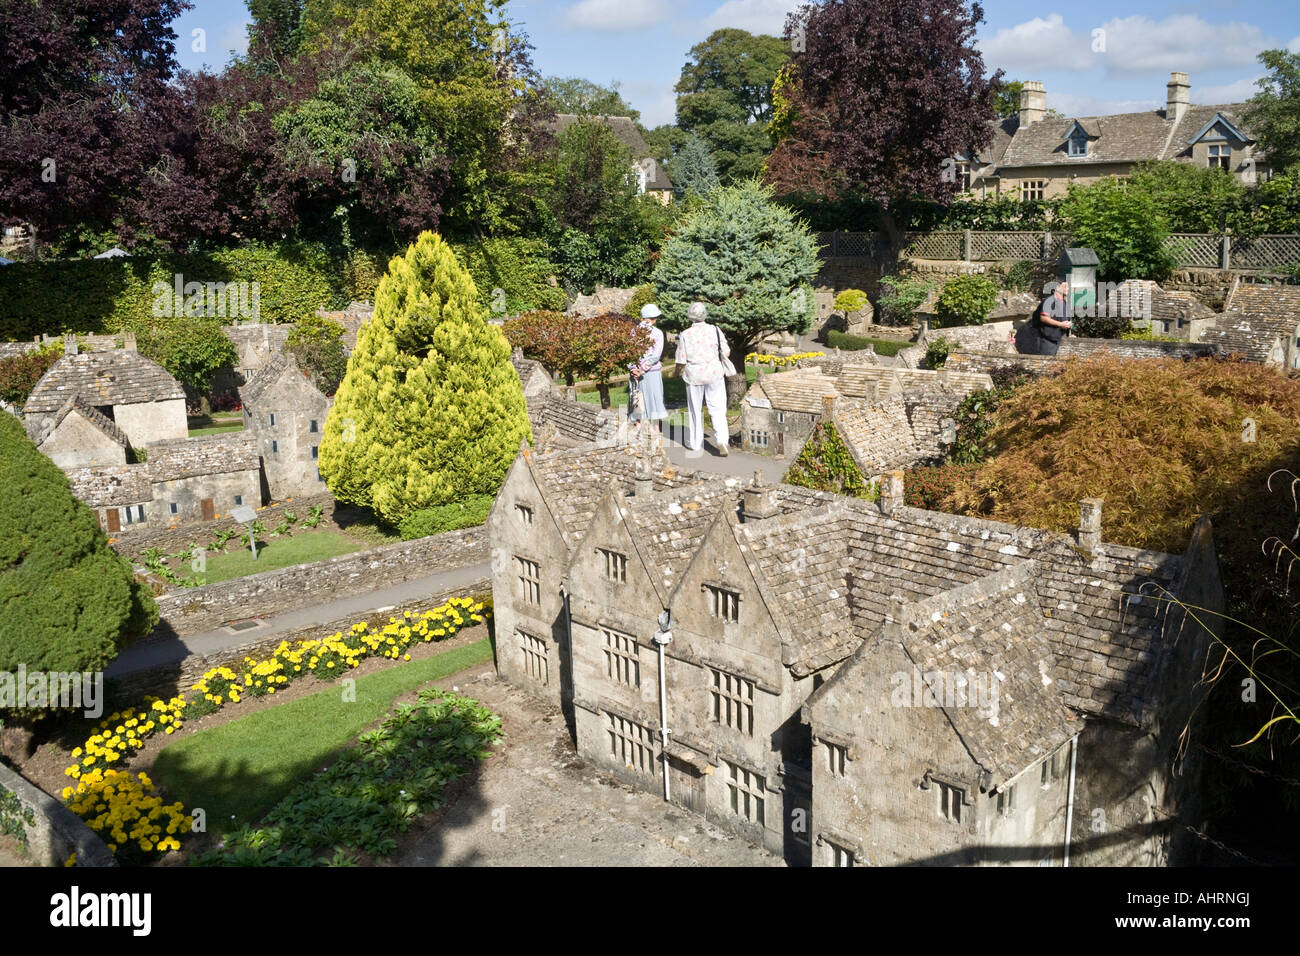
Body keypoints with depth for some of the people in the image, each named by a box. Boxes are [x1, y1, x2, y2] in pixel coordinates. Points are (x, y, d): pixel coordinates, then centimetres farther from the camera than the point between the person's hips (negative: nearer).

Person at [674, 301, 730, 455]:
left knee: (695, 409, 13)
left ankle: (695, 443, 21)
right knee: (717, 409, 3)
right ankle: (721, 440, -13)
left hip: (694, 375, 0)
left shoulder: (685, 335, -7)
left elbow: (681, 361, -6)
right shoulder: (715, 330, -6)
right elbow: (725, 353, -3)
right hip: (714, 373, 0)